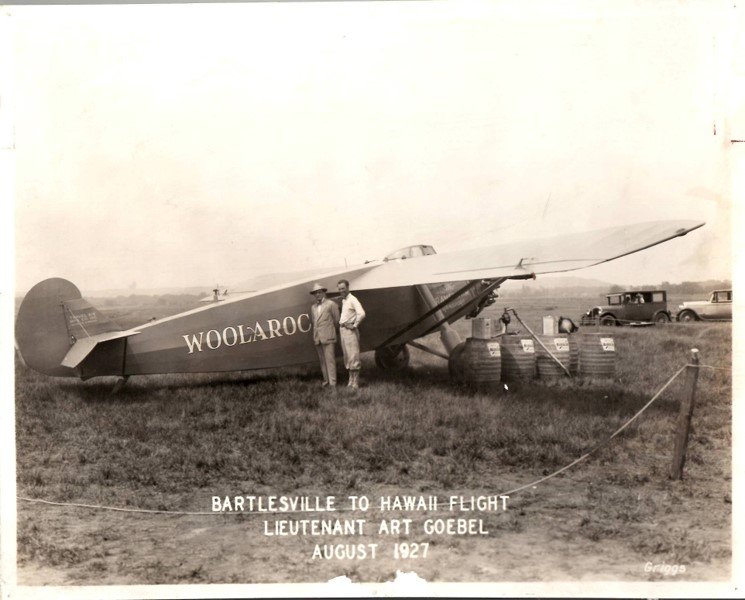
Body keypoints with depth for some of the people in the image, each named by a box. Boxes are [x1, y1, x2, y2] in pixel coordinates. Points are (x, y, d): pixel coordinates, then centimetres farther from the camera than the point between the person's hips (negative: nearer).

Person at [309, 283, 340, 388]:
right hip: (317, 338, 5)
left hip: (328, 337, -5)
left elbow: (336, 320, 3)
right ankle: (326, 380, 13)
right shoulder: (313, 307, 15)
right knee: (322, 360, 7)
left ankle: (332, 382, -8)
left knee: (330, 359, -8)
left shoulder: (331, 304, -1)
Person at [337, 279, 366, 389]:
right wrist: (341, 323, 13)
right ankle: (351, 379, 17)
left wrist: (354, 325, -16)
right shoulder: (343, 300, 16)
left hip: (350, 330, -9)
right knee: (347, 356, 11)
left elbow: (361, 314, -23)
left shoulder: (352, 300, -10)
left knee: (353, 355, -7)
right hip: (342, 329, 9)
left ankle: (355, 381, -6)